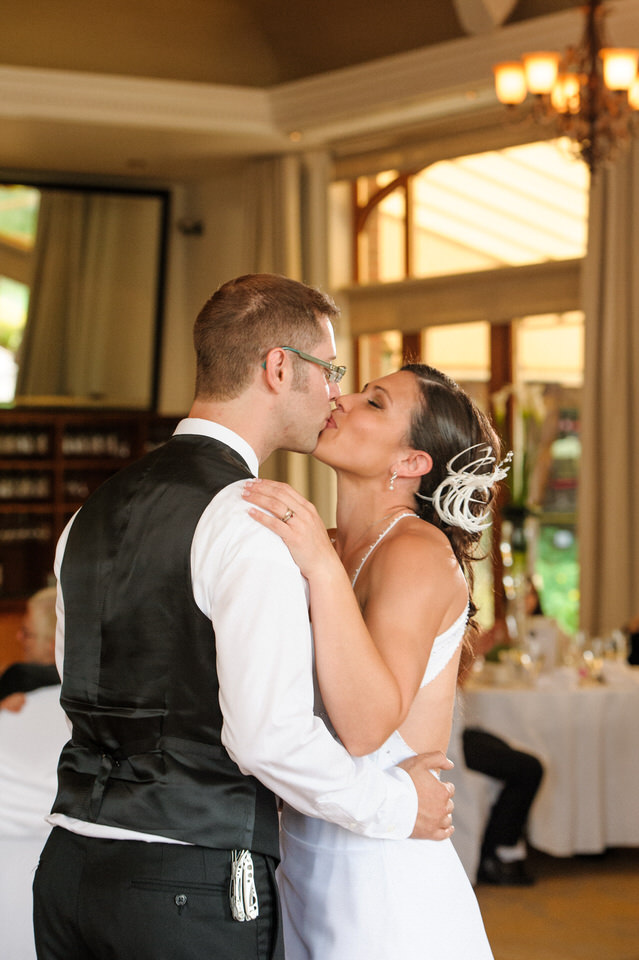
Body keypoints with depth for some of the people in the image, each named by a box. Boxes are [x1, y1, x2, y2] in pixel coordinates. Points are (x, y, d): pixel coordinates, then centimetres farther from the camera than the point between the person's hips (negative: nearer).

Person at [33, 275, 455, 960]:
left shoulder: (90, 515, 11)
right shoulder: (252, 519, -15)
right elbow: (269, 735, -21)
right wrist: (395, 805, -4)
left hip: (71, 855, 8)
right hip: (193, 887, -7)